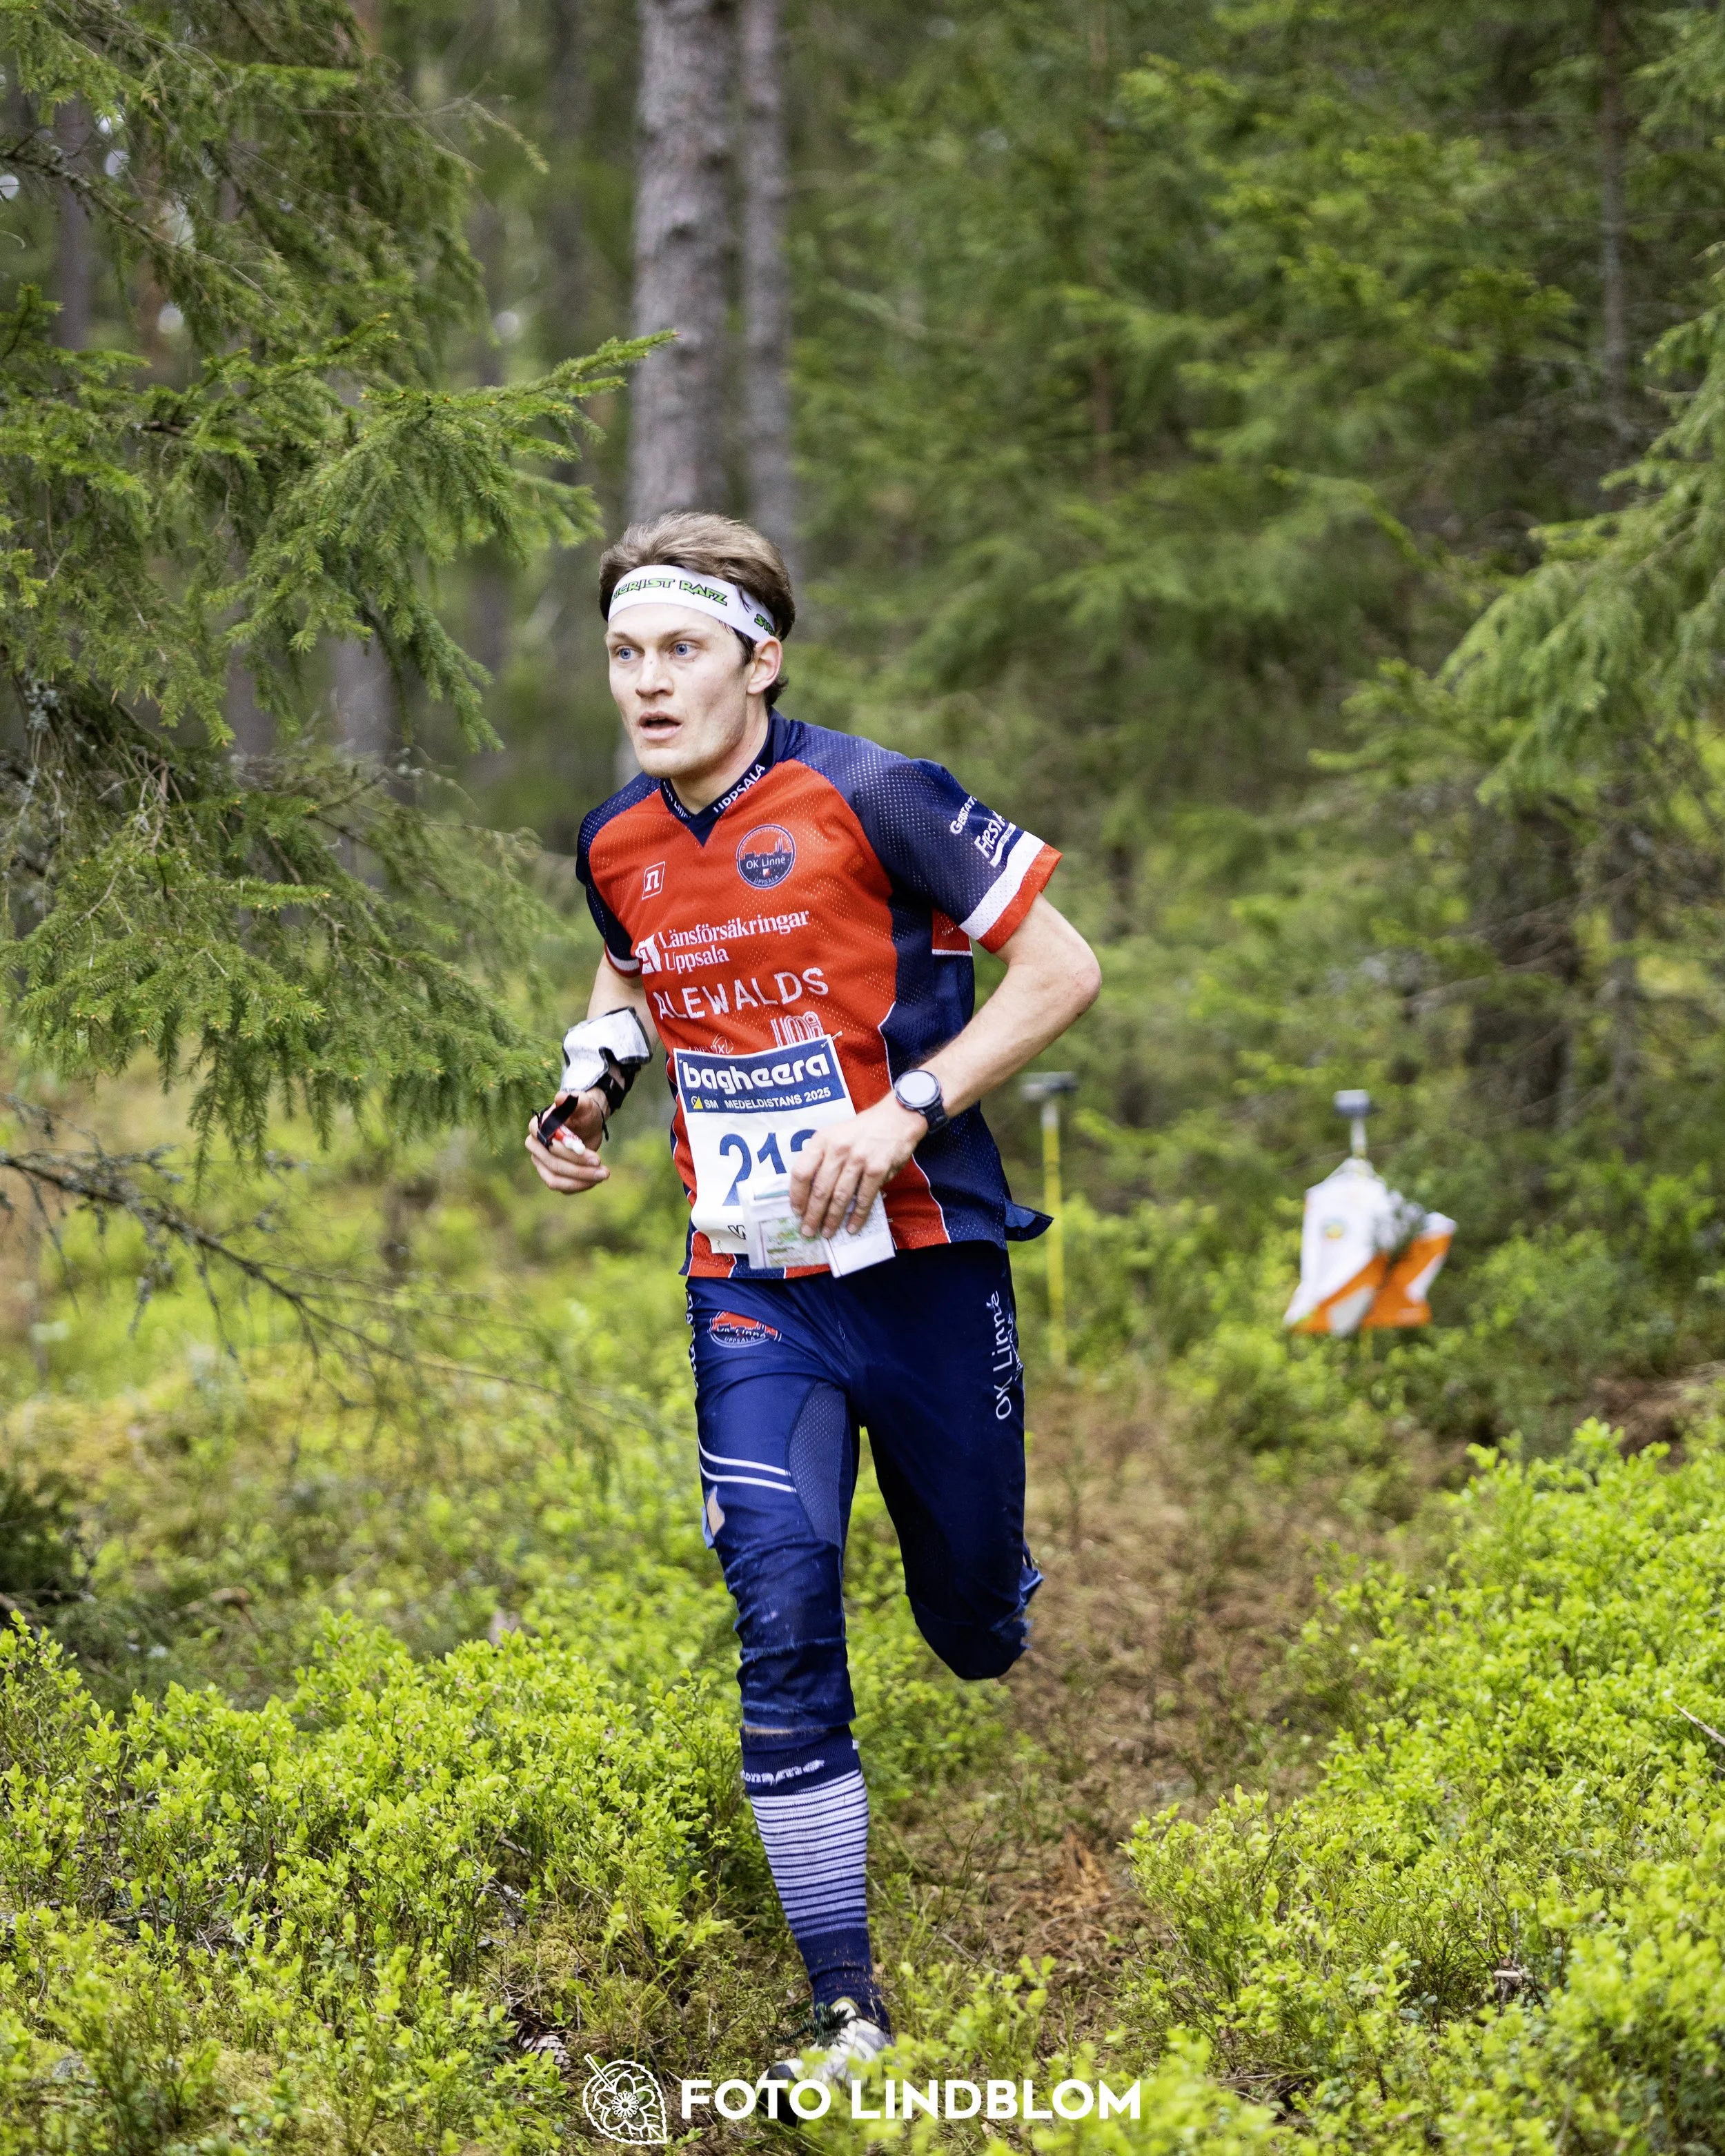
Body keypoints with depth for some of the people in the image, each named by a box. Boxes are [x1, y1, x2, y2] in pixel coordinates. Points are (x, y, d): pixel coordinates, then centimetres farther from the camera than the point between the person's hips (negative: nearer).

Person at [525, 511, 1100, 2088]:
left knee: (974, 1628, 10)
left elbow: (1062, 971, -10)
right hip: (752, 1291, 3)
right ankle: (848, 2010, -4)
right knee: (783, 1626, -13)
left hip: (922, 1270, -3)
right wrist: (593, 1087, 4)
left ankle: (1014, 1588, 52)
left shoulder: (872, 799, -14)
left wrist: (907, 1110, -20)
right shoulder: (617, 849, 2)